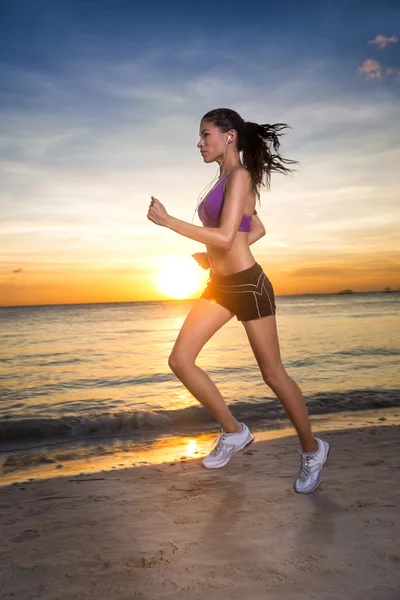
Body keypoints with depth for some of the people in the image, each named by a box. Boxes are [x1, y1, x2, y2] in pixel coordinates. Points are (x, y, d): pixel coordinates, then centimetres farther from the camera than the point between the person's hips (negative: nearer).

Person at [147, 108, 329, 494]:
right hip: (219, 285, 9)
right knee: (180, 361, 0)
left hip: (248, 285, -9)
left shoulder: (240, 176, -12)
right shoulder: (225, 181, 13)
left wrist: (167, 220, -20)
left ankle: (311, 450, 25)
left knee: (273, 374, 3)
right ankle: (233, 432, 15)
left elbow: (226, 236, -24)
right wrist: (214, 256, 11)